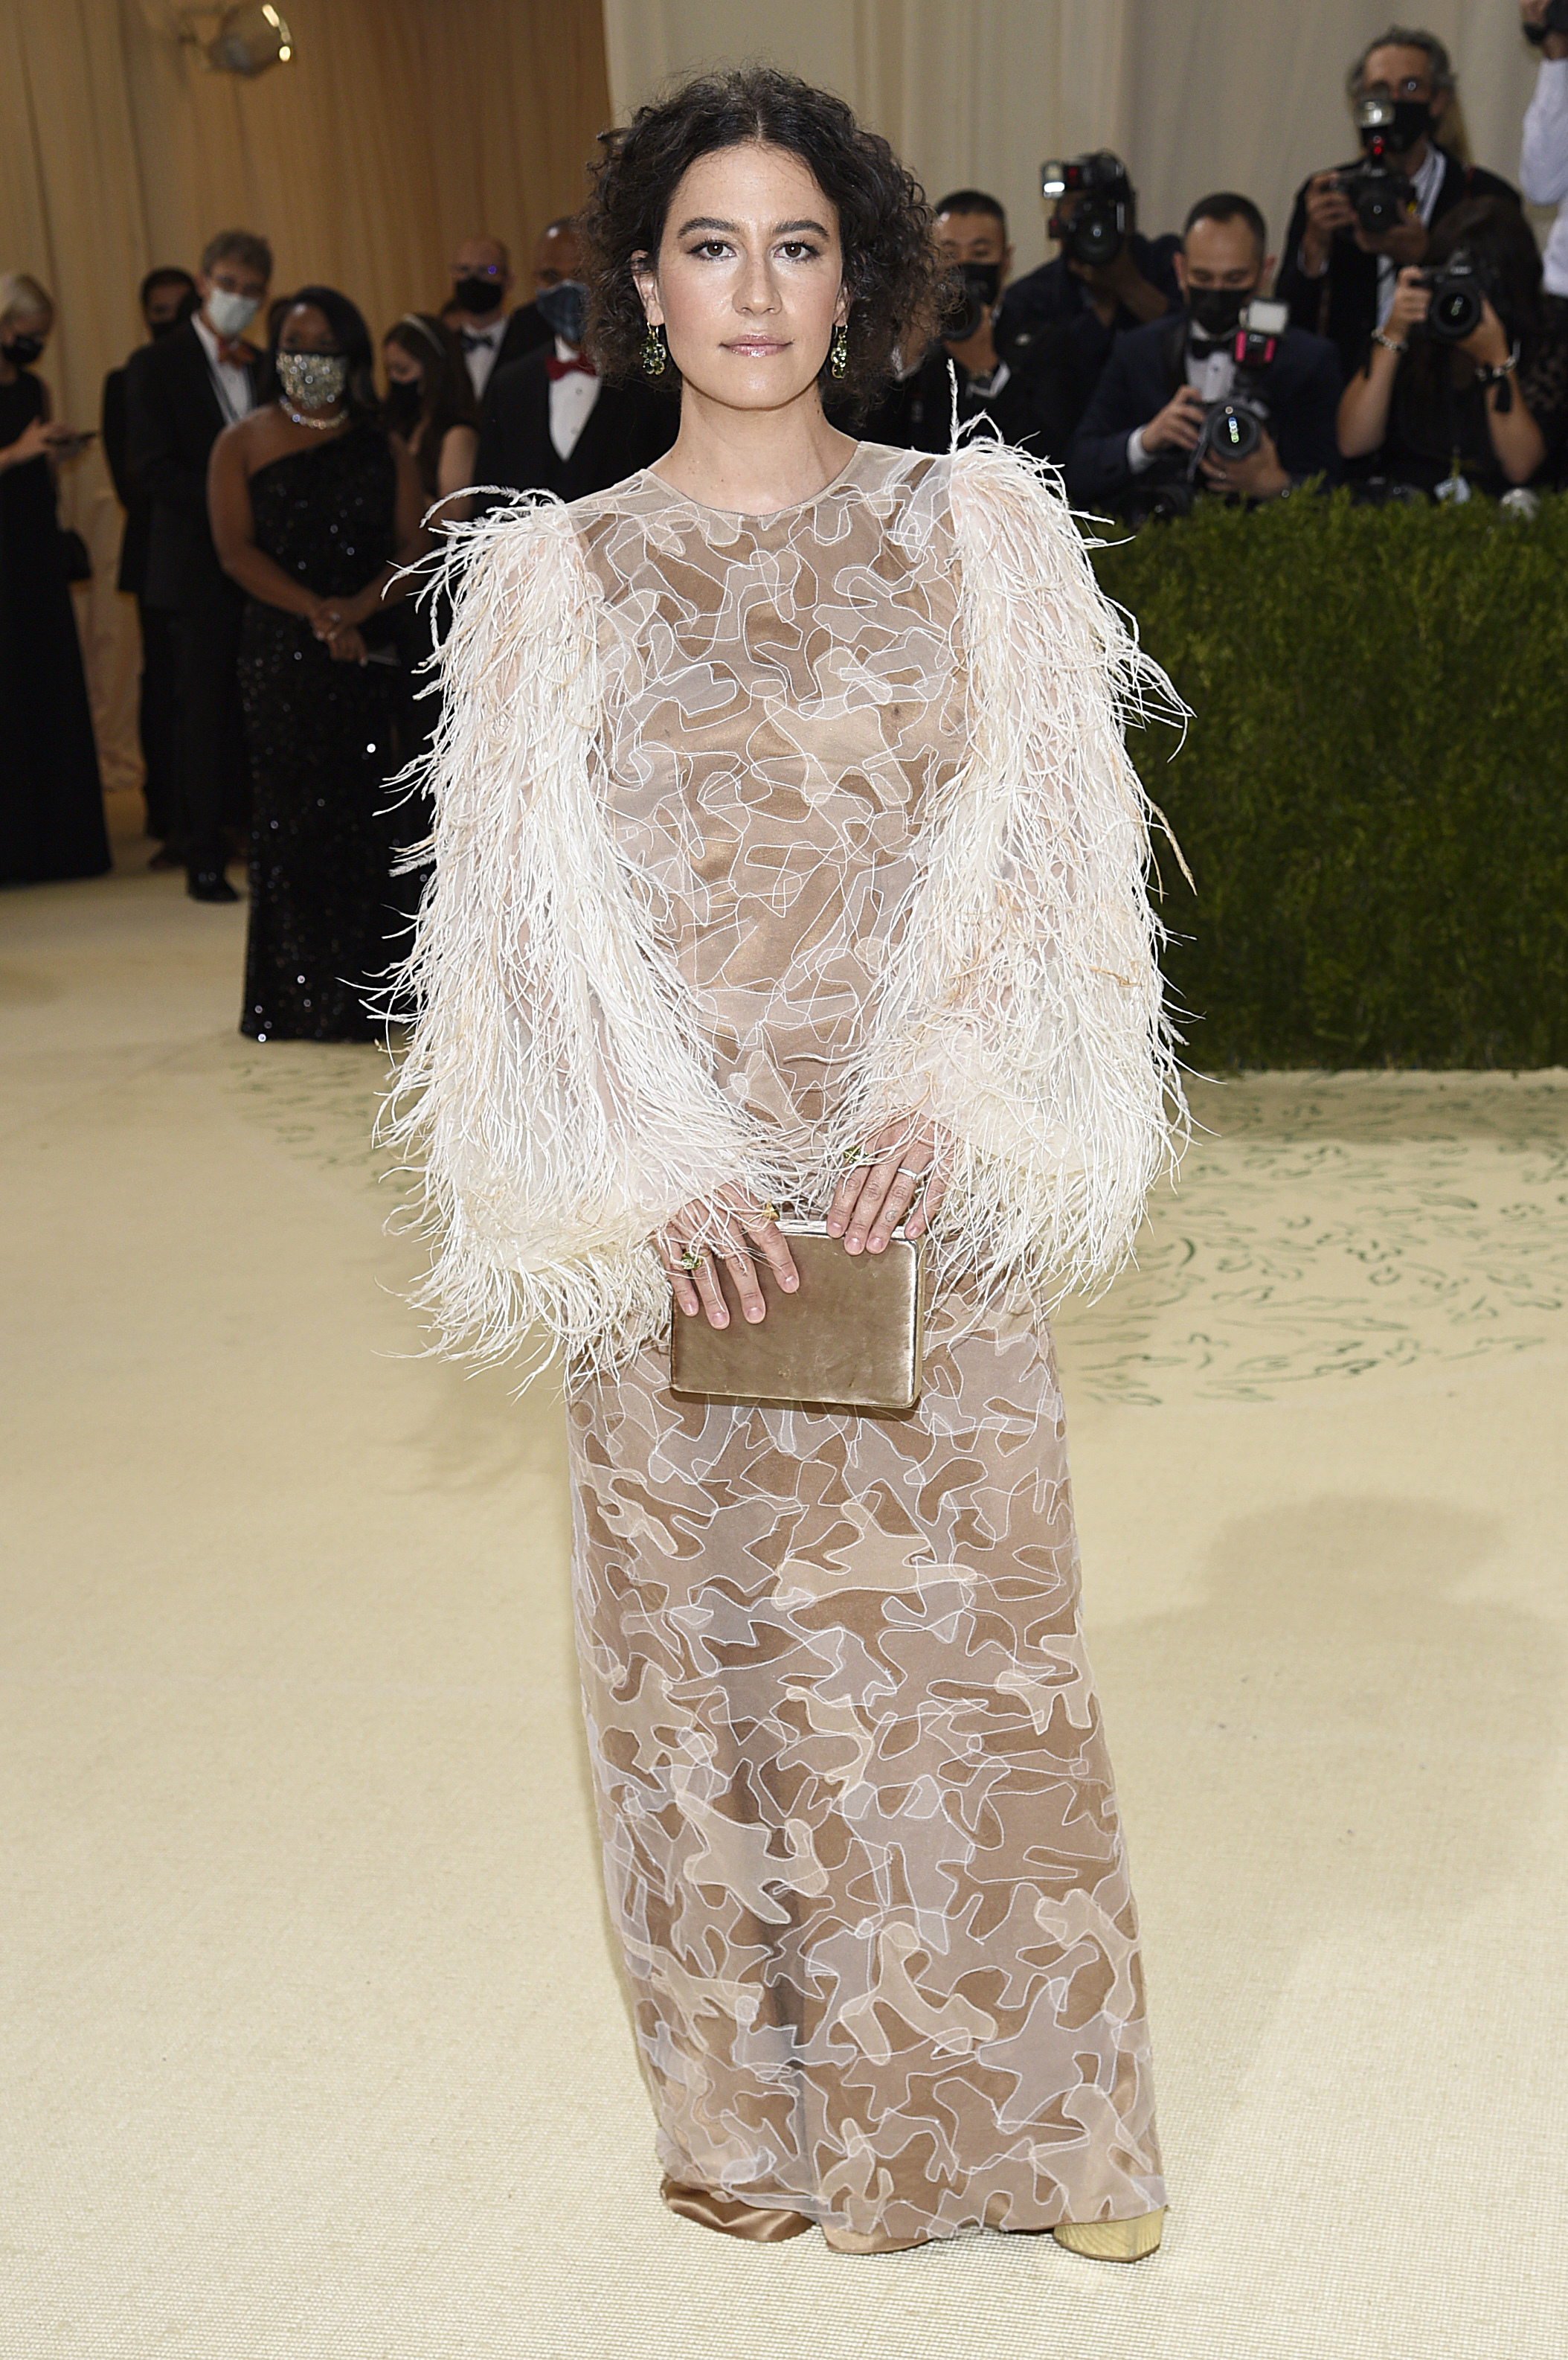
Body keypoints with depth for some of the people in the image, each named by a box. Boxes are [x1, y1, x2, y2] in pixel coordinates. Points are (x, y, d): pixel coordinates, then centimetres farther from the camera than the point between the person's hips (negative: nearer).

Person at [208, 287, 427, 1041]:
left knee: (367, 815, -2)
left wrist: (358, 607, -13)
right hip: (282, 655, -2)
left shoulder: (383, 449, 15)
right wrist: (316, 614, -14)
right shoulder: (243, 443, 9)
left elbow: (414, 547, 5)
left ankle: (365, 994, 3)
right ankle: (295, 998, -2)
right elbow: (236, 549, -2)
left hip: (372, 654, 2)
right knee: (292, 815, -5)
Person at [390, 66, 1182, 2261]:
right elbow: (529, 904, 0)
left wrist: (944, 1087, -12)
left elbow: (1041, 839, 2)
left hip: (927, 1176, 0)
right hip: (682, 1200, 0)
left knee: (961, 1620, 5)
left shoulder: (976, 530, 7)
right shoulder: (552, 573, 5)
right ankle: (758, 2102, 27)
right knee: (711, 1635, 8)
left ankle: (1023, 2103, 25)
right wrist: (653, 1161, -10)